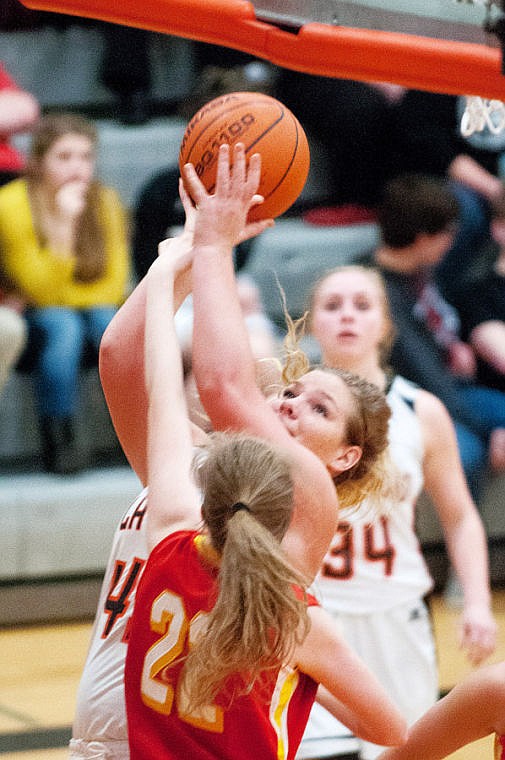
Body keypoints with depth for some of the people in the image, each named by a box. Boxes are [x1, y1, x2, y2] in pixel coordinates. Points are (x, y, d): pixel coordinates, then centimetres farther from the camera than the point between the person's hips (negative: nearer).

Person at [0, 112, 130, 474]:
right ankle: (57, 441, -29)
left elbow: (115, 286, -1)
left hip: (92, 308, 3)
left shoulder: (105, 202, -2)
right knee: (62, 325, -34)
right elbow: (43, 291, -17)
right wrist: (63, 224, -27)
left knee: (111, 321, -29)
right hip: (32, 321, -3)